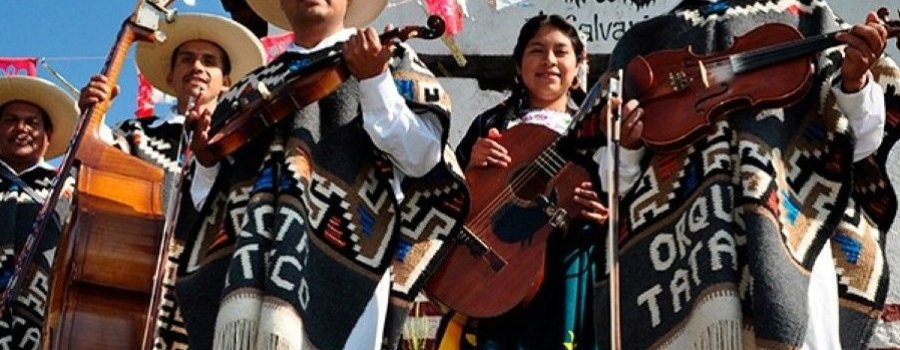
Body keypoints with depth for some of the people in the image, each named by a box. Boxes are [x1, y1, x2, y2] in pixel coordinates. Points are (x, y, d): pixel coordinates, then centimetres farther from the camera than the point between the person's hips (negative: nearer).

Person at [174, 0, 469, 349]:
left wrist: (375, 80, -12)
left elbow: (422, 159, -3)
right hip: (247, 264, 4)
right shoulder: (248, 88, 23)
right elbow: (211, 201, 24)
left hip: (343, 258, -4)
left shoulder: (389, 62, 12)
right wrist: (208, 162, 4)